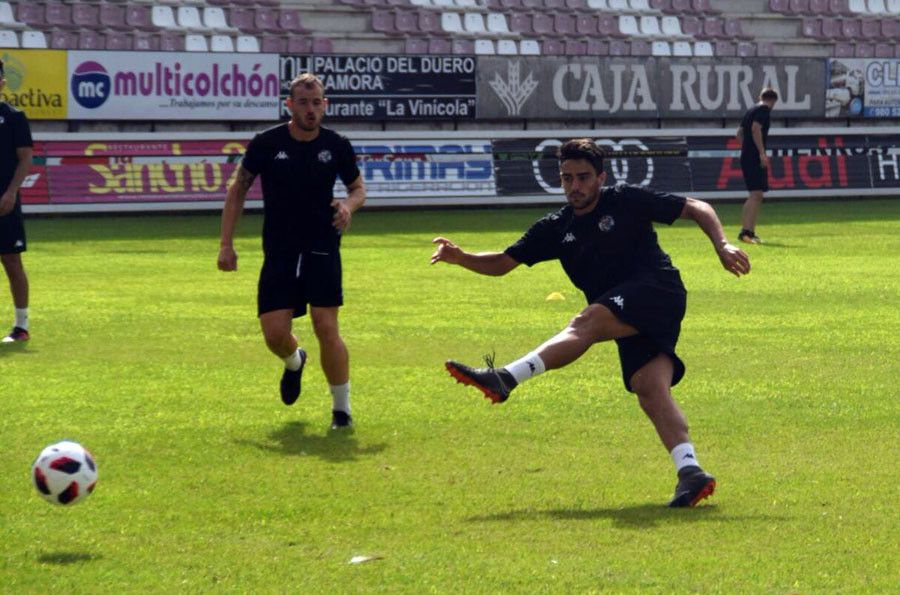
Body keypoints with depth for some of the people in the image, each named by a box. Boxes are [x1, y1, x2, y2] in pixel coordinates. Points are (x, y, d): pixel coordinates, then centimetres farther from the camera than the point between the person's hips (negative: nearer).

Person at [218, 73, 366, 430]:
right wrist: (226, 243, 2)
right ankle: (294, 362, 33)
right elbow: (237, 190, 7)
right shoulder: (266, 144, -4)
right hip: (279, 253, 1)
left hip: (323, 252, -1)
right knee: (275, 333, -6)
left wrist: (349, 205, -10)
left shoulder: (337, 146, -1)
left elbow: (358, 188, 15)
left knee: (326, 329, -12)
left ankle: (342, 407, 5)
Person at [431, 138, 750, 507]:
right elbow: (502, 263, 16)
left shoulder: (626, 201, 2)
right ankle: (690, 473, -25)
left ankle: (505, 379, -40)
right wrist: (460, 258, -1)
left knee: (588, 322, -27)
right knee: (650, 389, -14)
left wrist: (722, 246, -10)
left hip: (657, 289, -6)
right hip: (631, 323, 6)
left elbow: (698, 209, 5)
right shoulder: (557, 229, 16)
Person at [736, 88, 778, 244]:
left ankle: (750, 232, 15)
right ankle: (746, 231, -26)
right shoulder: (764, 110, -5)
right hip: (755, 158, -10)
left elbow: (739, 134, 22)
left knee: (756, 196, 14)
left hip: (746, 157, 10)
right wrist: (762, 153, -21)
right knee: (756, 194, -16)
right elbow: (756, 129, -19)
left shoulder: (751, 111, 21)